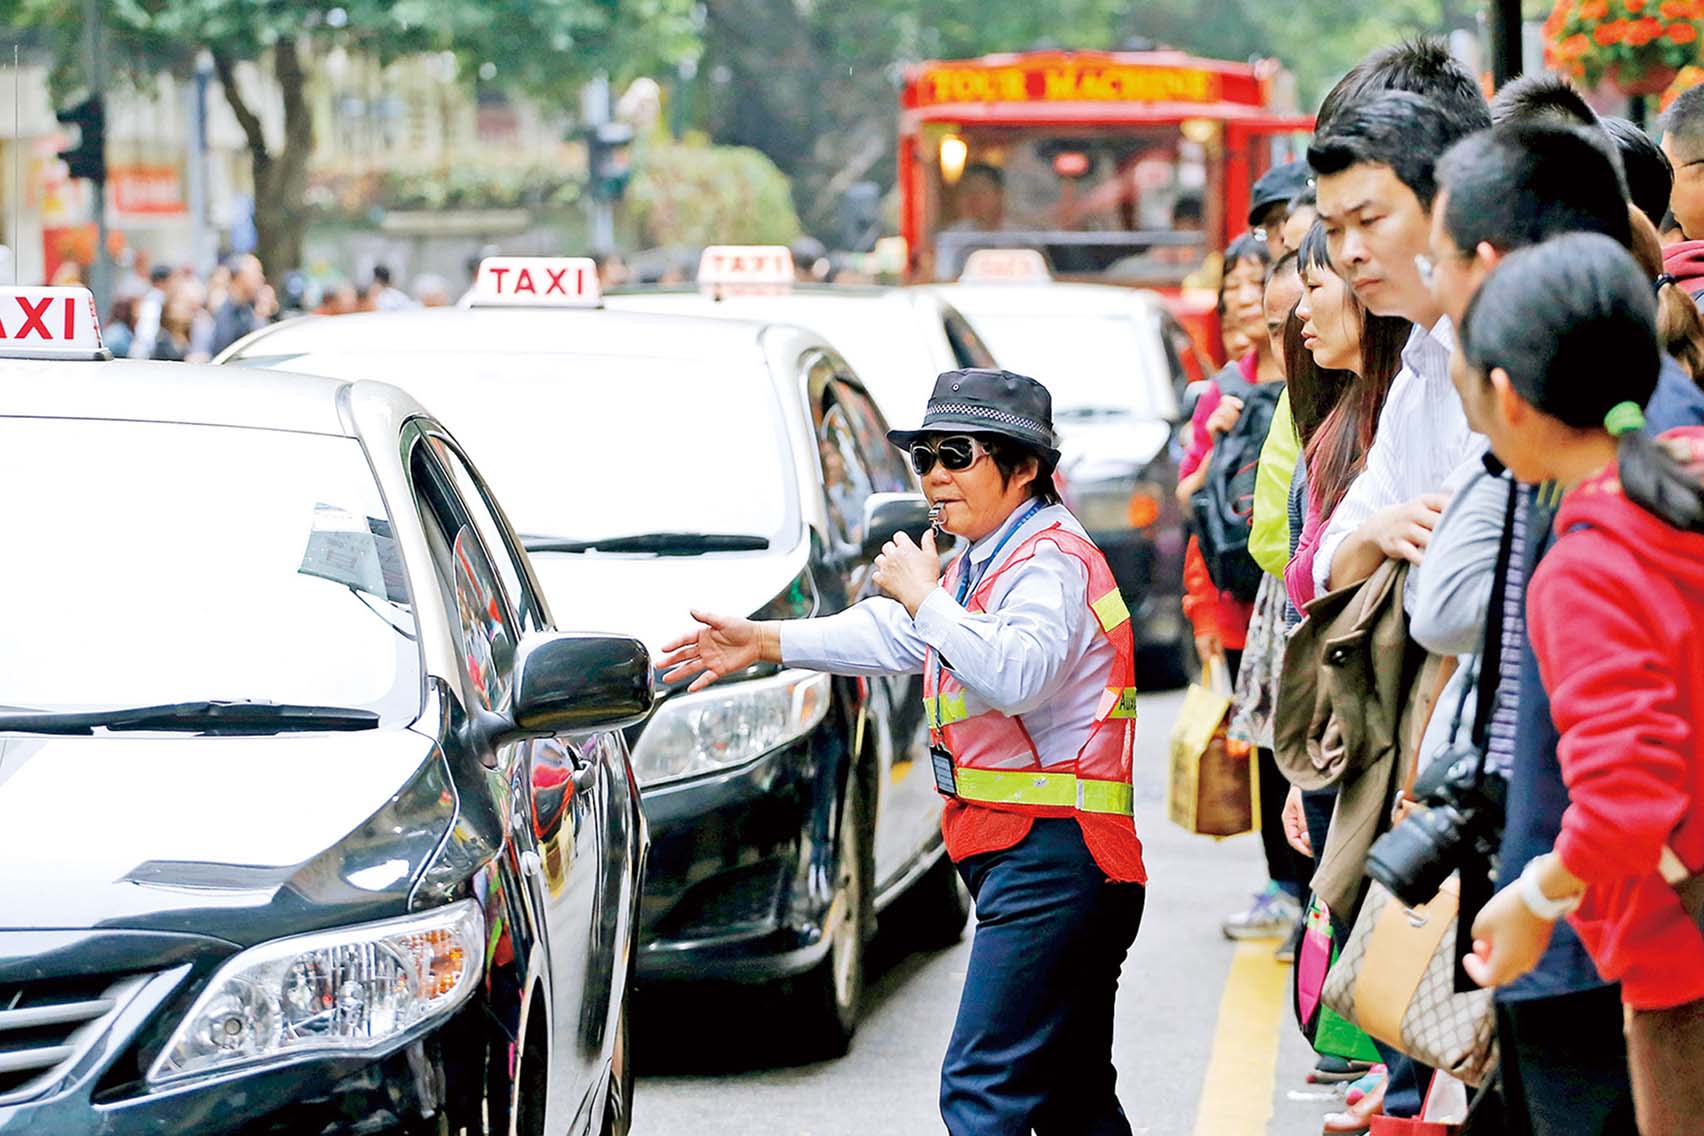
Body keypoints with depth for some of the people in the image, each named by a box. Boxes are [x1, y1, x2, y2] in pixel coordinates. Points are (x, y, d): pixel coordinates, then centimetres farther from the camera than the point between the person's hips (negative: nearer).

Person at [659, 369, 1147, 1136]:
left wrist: (924, 596, -21)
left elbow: (1015, 675, -30)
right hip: (1022, 851, 11)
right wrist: (768, 642, 25)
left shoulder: (1050, 561, -12)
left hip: (1054, 852, -11)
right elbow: (893, 637, 30)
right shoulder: (985, 562, 20)